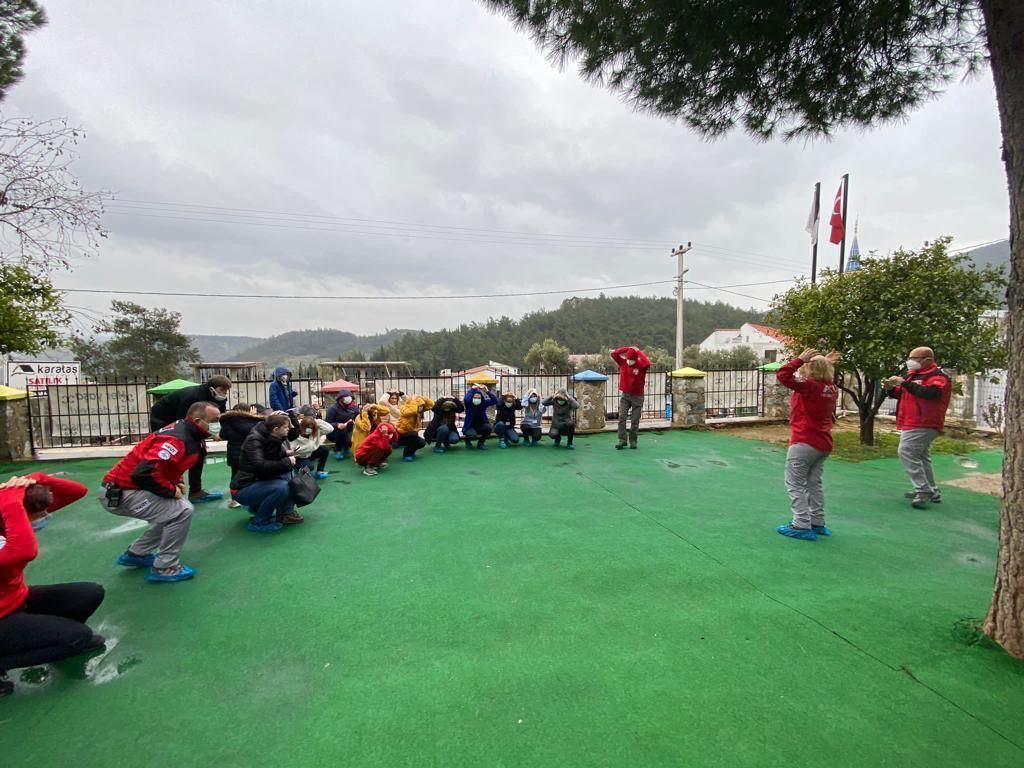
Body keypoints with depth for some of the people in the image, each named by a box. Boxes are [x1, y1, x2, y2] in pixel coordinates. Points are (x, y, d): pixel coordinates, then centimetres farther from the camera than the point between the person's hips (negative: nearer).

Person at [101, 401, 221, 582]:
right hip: (120, 493, -10)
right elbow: (144, 473, -35)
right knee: (182, 511, -18)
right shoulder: (177, 440, -27)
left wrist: (178, 483, 4)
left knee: (174, 510, 16)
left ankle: (135, 554, 28)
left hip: (126, 487, 10)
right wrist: (172, 490, -20)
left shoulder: (185, 431, 4)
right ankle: (165, 568, -4)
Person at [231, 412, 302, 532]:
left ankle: (286, 512, -1)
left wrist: (286, 454, -13)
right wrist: (286, 462, -24)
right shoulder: (254, 440, -21)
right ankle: (258, 521, -10)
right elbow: (260, 465, -34)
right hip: (243, 488, -8)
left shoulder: (270, 437, 1)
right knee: (282, 487, -29)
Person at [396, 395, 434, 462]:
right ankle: (406, 454, -16)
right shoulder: (405, 411, -23)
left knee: (422, 443, -10)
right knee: (414, 434, -34)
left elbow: (431, 404, 1)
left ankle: (410, 451, 17)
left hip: (410, 435, 8)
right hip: (400, 435, -8)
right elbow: (413, 411, -47)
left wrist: (422, 398, -14)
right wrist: (414, 400, -33)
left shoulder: (419, 412, -1)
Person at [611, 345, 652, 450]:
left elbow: (647, 363, -31)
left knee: (635, 421, 3)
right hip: (625, 395, 2)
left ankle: (633, 441, 16)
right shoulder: (623, 362, 0)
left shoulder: (641, 366, -9)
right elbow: (614, 354, -6)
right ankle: (622, 440, -7)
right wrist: (628, 348, -9)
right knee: (622, 417, -10)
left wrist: (638, 351, -20)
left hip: (637, 396, -2)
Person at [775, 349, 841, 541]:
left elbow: (782, 375, -24)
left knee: (795, 484, 0)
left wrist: (800, 359, -18)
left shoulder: (809, 386, -19)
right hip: (823, 444, 8)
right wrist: (825, 364, 17)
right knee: (814, 483, 18)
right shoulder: (832, 388, 4)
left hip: (804, 443, -8)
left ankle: (802, 526, 1)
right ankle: (818, 523, 24)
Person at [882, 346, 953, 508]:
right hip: (913, 423, 10)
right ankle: (932, 491, 26)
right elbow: (902, 394, 26)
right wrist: (891, 388, 4)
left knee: (907, 453, -16)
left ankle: (924, 491, -13)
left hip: (923, 424, -10)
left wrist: (904, 382, -31)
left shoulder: (937, 376, -12)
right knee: (921, 456, 16)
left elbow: (930, 392, -33)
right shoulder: (914, 374, 15)